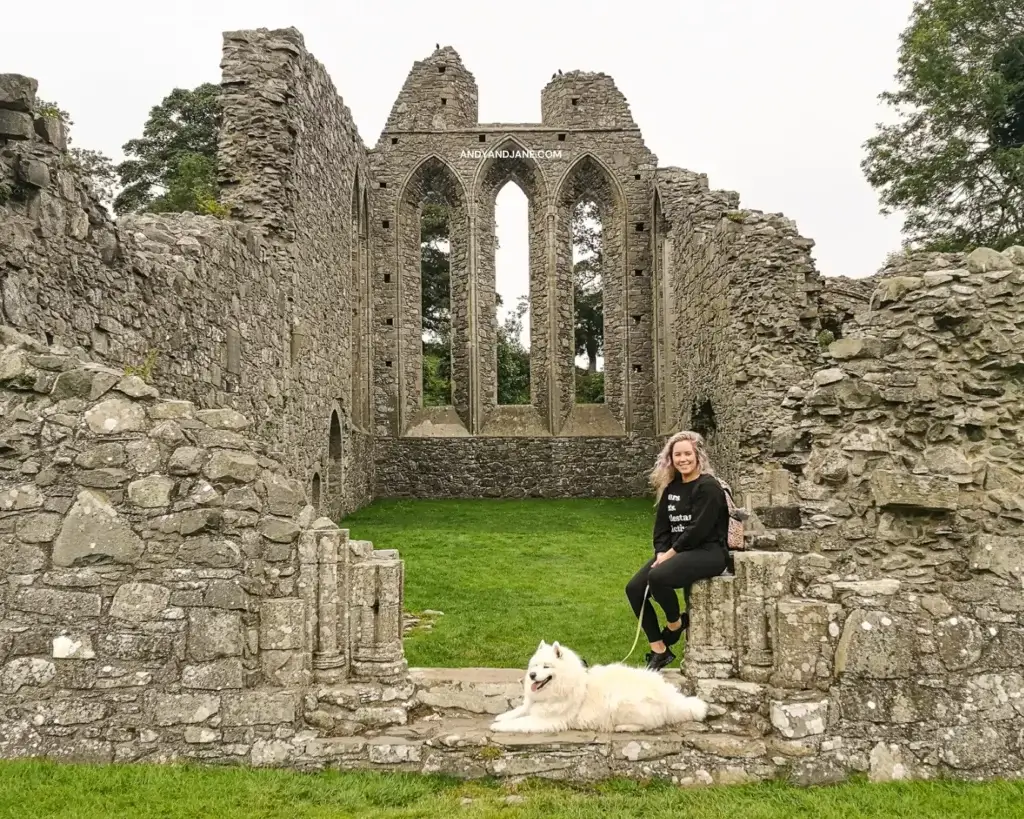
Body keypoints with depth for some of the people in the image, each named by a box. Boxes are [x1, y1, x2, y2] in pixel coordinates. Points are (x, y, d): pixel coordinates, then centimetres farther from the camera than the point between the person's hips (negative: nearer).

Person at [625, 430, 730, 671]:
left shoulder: (708, 487, -12)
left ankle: (676, 624, -4)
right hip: (676, 552, 8)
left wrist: (671, 554, -14)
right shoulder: (671, 488, 11)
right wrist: (662, 553, -7)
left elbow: (698, 530, -18)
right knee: (634, 588, -9)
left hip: (709, 551, -8)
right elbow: (661, 527, 10)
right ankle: (659, 650, -1)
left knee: (658, 577, -32)